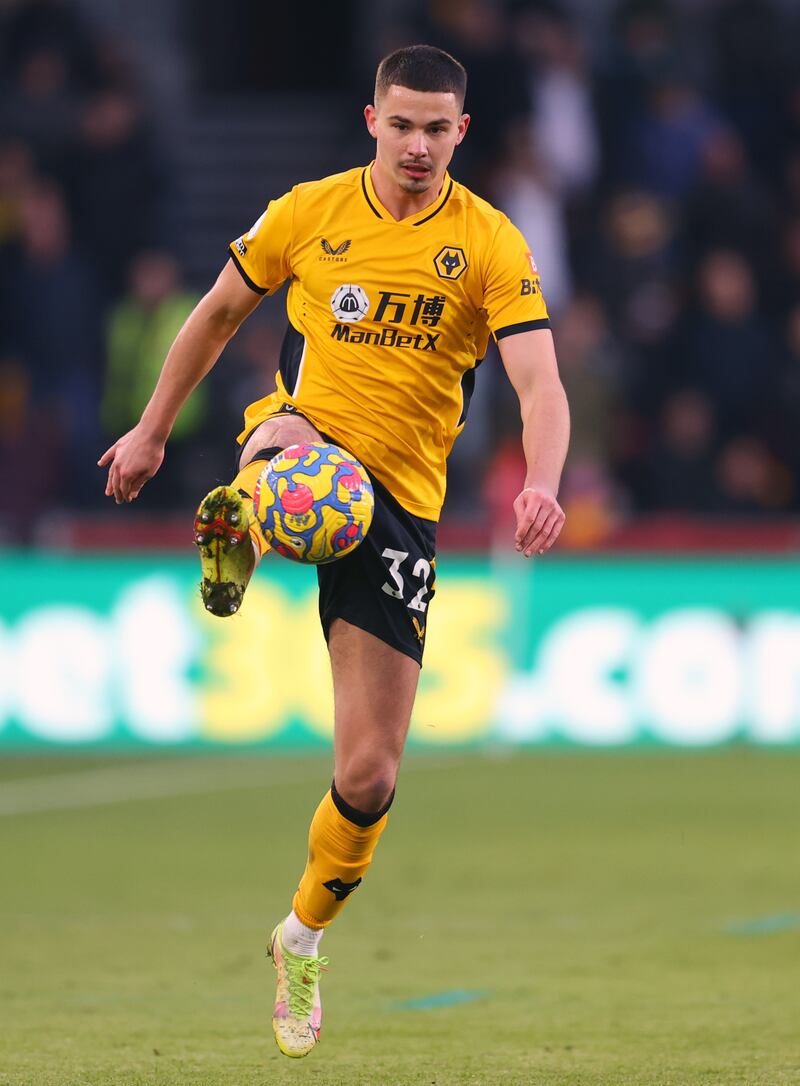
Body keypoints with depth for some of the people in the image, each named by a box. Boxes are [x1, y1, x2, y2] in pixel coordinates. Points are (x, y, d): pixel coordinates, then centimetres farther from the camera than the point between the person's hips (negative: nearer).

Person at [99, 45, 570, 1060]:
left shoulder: (490, 245, -4)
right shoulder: (309, 212, 0)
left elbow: (540, 384, -14)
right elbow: (218, 311, 16)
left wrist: (541, 484, -33)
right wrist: (152, 429, 18)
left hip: (399, 499, 1)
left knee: (369, 774, 1)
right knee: (293, 439, -47)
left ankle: (303, 937, 24)